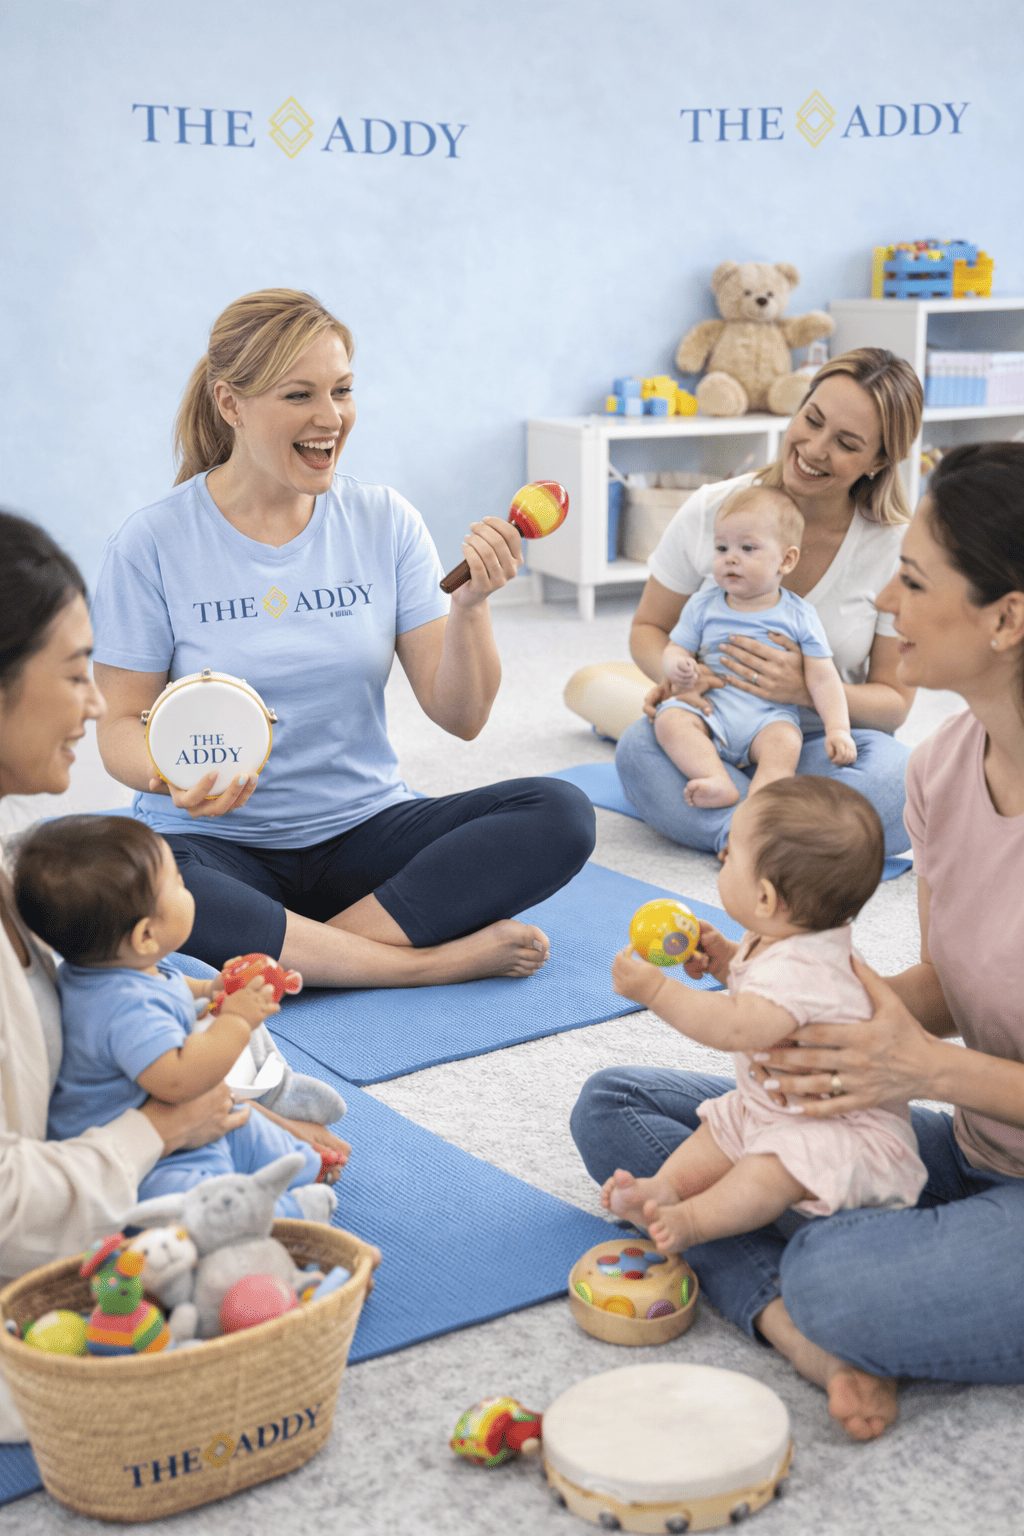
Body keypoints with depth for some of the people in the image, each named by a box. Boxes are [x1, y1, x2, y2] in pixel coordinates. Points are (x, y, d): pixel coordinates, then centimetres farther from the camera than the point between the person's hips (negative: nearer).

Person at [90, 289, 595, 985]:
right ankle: (441, 959, -24)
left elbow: (461, 718, 0)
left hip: (365, 830, 3)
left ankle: (273, 965, -23)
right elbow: (122, 725, -3)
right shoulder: (153, 544, -5)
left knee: (561, 814, -20)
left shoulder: (384, 522, 2)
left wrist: (470, 606, -19)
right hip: (218, 845, -2)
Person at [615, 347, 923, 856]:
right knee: (638, 747, -33)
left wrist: (808, 689, -24)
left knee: (897, 779, -35)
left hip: (823, 744, 0)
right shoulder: (710, 512, -7)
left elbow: (894, 701, -3)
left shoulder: (898, 547, -9)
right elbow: (648, 628, 6)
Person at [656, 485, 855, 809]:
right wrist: (677, 667, -17)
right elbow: (675, 649, 9)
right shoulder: (703, 606, 9)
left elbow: (823, 678, 2)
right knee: (669, 719, -27)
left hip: (769, 717, -1)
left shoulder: (799, 616, 4)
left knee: (785, 742, -33)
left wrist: (837, 729, -10)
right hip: (709, 712, 2)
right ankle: (719, 782, -41)